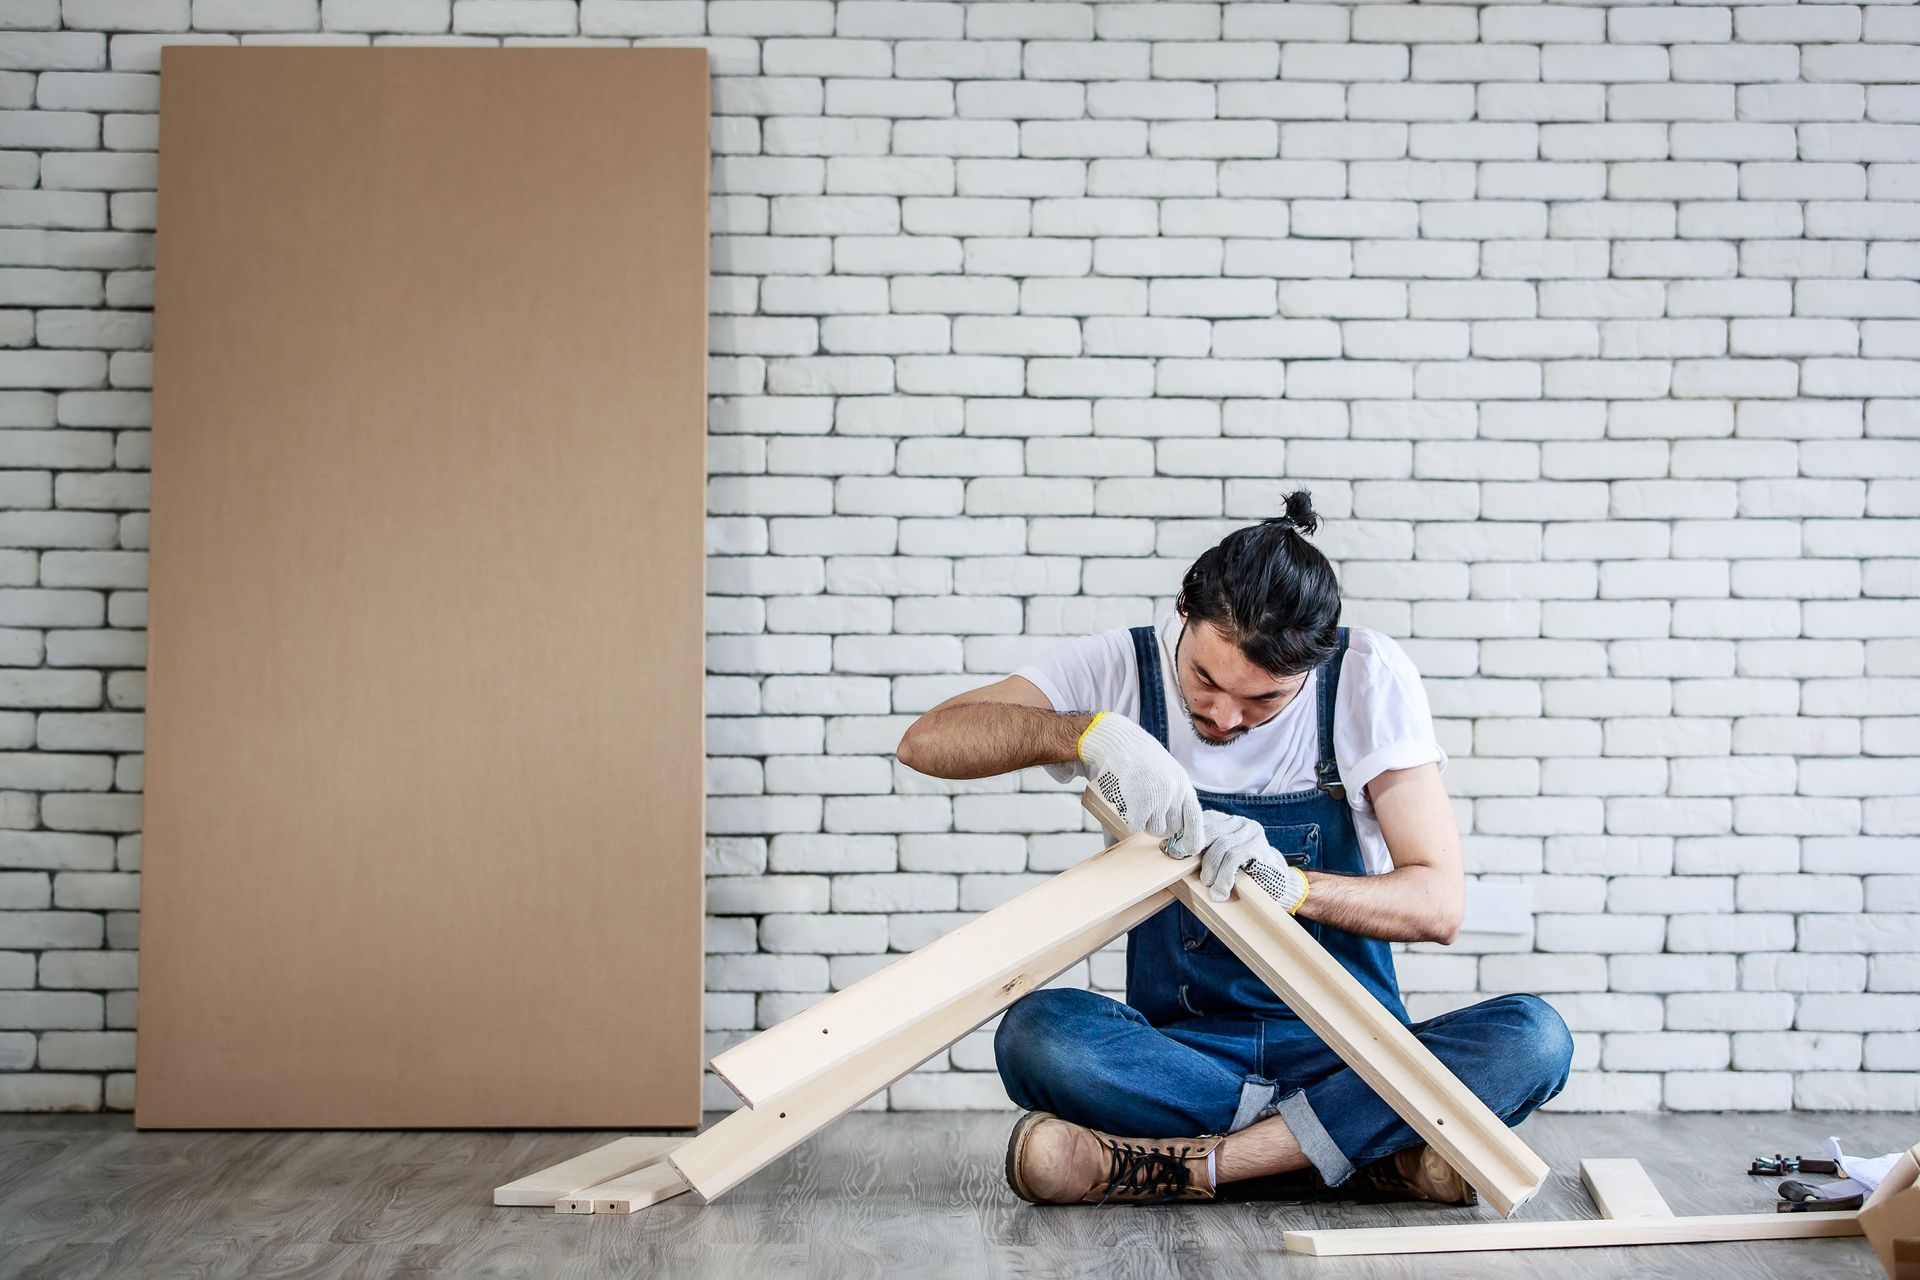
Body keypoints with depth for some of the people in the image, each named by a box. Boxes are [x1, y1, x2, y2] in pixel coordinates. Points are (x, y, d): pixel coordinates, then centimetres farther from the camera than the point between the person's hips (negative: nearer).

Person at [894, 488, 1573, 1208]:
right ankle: (1383, 1157, -25)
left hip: (1349, 1053, 0)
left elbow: (1439, 903, -11)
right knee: (1034, 1034, -32)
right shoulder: (1125, 669, -5)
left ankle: (1185, 1162, -28)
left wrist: (1291, 883, -30)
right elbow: (926, 742, -15)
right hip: (1181, 1048, 0)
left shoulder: (1370, 676, -7)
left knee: (1533, 1038, -28)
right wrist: (1089, 731, -32)